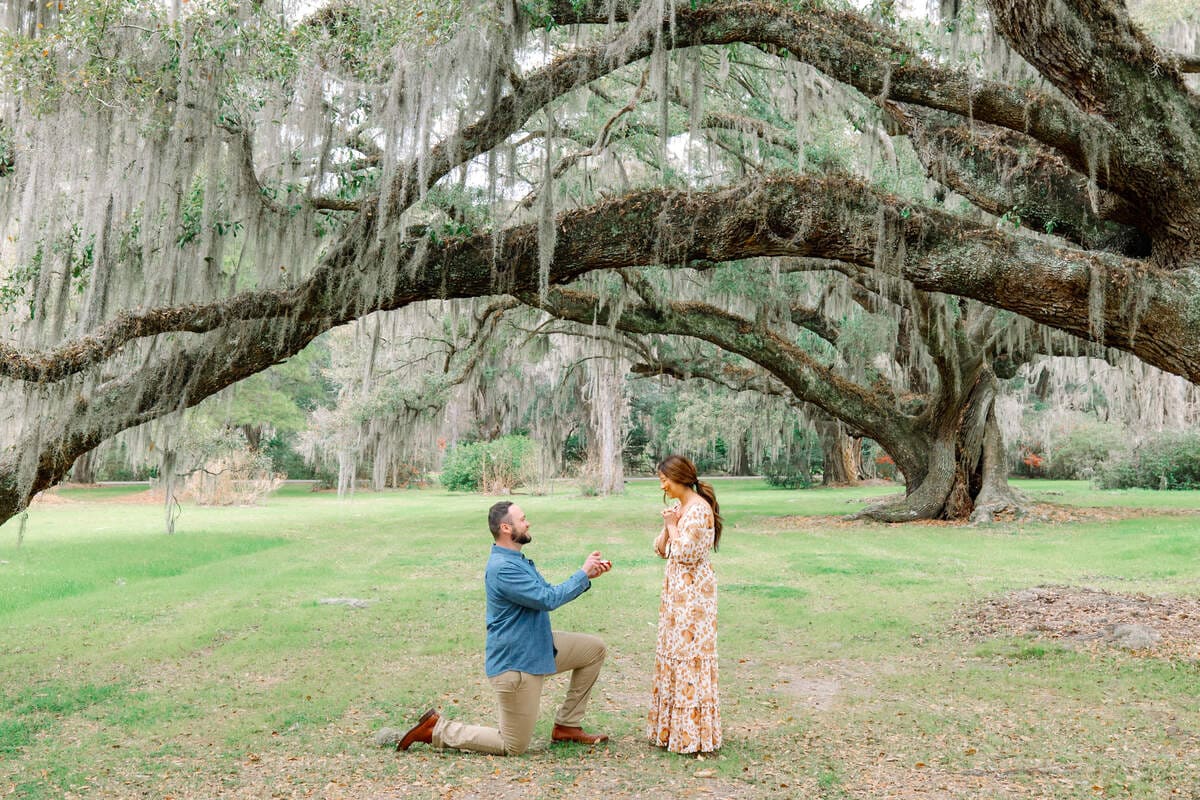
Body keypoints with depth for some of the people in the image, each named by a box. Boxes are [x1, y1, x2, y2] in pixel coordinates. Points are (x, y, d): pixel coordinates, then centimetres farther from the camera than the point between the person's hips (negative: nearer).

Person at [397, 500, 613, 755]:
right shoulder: (503, 568, -25)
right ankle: (436, 729, 9)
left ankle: (567, 726, 17)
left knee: (595, 649, 10)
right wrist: (583, 573, -15)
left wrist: (587, 576, 5)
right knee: (513, 747, 0)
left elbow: (549, 593, 17)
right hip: (515, 664, -10)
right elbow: (548, 600, -26)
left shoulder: (517, 560, 9)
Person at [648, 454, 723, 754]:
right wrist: (667, 526, -3)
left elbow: (685, 555, -20)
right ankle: (673, 727, 23)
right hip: (675, 590, 10)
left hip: (692, 592, -10)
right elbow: (661, 550, 13)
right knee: (672, 653, 13)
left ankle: (693, 733, 5)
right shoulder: (679, 507, 12)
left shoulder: (700, 509, -16)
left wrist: (672, 525, -11)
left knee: (689, 656, -4)